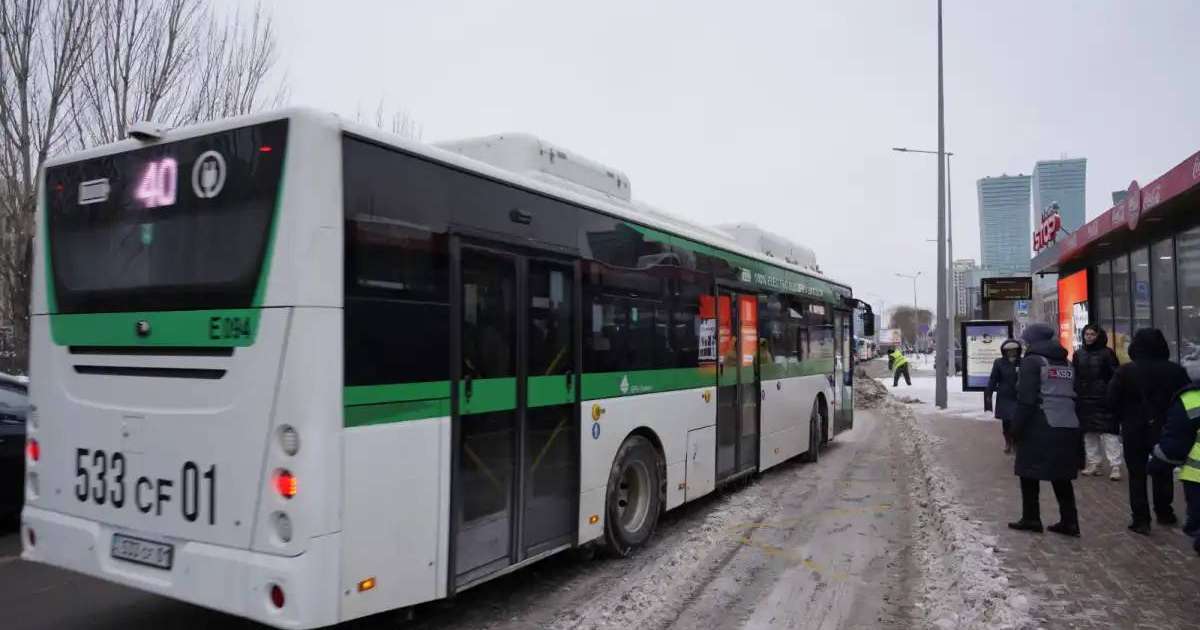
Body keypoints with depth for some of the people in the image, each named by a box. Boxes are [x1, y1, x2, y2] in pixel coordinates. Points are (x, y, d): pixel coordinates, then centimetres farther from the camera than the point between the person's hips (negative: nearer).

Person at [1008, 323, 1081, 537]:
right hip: (1068, 427, 7)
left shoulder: (1032, 361, -6)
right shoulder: (1066, 363, 16)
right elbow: (1074, 395, 17)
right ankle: (1069, 521, 12)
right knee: (1061, 476, 12)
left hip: (1040, 427, -7)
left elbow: (1026, 399, -13)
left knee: (1030, 473, 4)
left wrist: (1016, 427, -10)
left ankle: (1031, 519, 8)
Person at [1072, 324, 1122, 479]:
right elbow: (1074, 377, 14)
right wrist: (1074, 395, 7)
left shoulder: (1107, 353, -1)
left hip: (1103, 399, -5)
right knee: (1089, 433, 9)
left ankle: (1115, 466, -5)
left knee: (1109, 432, -8)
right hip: (1084, 399, 5)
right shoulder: (1078, 354, 11)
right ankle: (1094, 463, 18)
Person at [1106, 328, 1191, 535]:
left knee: (1137, 475, 4)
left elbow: (1113, 401, -10)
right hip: (1165, 430, 2)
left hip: (1135, 430, -2)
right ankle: (1164, 513, 28)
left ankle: (1141, 520, 2)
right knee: (1163, 473, 17)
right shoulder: (1176, 370, -5)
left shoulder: (1125, 372, -11)